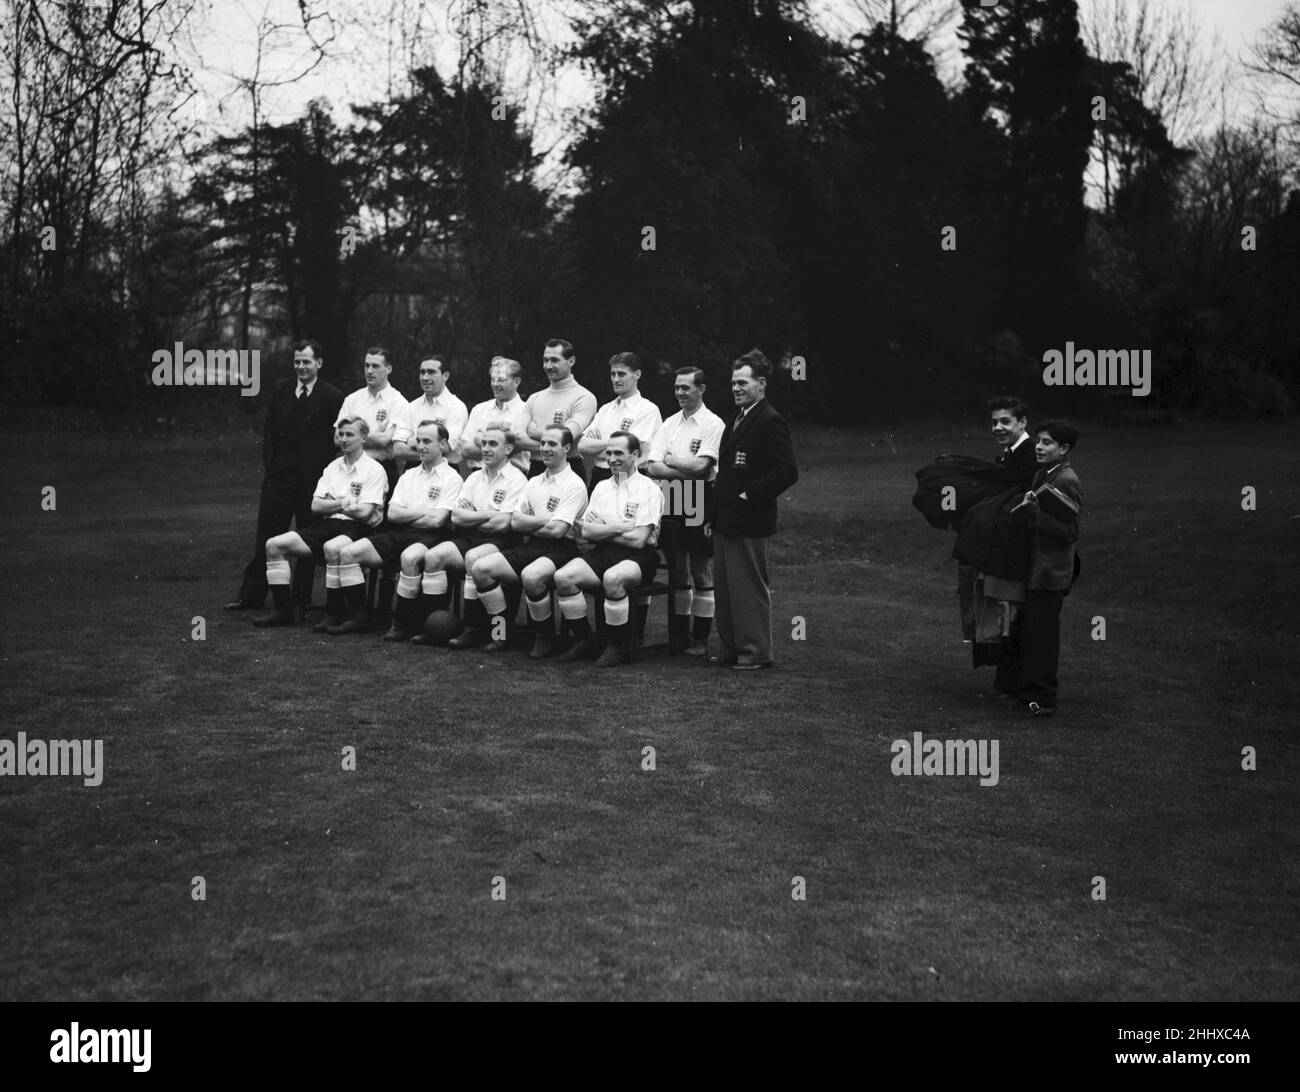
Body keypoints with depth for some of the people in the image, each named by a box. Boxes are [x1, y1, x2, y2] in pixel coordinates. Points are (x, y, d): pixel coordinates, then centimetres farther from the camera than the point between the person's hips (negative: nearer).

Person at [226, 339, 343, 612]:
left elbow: (335, 441, -4)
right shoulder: (281, 390, 9)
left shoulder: (332, 397, -3)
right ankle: (251, 595, 10)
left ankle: (301, 597, 15)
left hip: (312, 479, -3)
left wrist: (323, 474, -8)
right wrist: (269, 464, 3)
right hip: (278, 475, 3)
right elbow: (268, 430, 12)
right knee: (266, 537, 4)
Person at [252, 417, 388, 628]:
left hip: (356, 528, -7)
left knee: (332, 548, -41)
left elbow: (364, 512, -13)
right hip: (327, 525, 7)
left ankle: (333, 614, -28)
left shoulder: (374, 470, -2)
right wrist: (346, 502, -3)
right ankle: (282, 610, -6)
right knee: (274, 545, -9)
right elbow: (316, 505, 9)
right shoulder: (333, 467, 18)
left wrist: (333, 504, 0)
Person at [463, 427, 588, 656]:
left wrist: (528, 524, 0)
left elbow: (556, 530, -15)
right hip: (530, 547, 7)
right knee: (480, 568, -12)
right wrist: (546, 520, -5)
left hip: (560, 550, -7)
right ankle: (500, 634, -5)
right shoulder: (534, 483, 18)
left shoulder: (574, 486, -5)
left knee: (531, 576, -38)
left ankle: (545, 637, -14)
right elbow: (515, 522, 8)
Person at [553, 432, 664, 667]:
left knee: (613, 578, -37)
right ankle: (584, 639, -4)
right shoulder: (602, 487, 17)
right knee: (563, 577, -20)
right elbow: (585, 532, 6)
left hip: (636, 557, -5)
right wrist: (620, 527, -8)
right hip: (603, 554, 6)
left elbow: (638, 540, -12)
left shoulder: (649, 490, -2)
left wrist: (601, 530, -2)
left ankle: (616, 646, -19)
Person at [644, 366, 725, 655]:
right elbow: (652, 467, 1)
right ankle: (678, 635, 18)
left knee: (702, 574, 1)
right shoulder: (669, 424, 12)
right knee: (677, 574, 11)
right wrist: (689, 470, -12)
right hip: (671, 503, 5)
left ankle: (700, 639, 6)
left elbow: (701, 466, -17)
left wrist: (670, 460, -3)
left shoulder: (713, 424, -4)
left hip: (699, 504, -5)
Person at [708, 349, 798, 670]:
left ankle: (756, 652, 7)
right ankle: (731, 649, 23)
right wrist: (716, 513, 14)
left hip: (748, 523, -10)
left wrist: (750, 495, -18)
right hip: (725, 521, 10)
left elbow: (787, 472, -20)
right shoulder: (738, 420, 17)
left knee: (750, 588, -2)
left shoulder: (770, 422, -13)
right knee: (724, 588, 14)